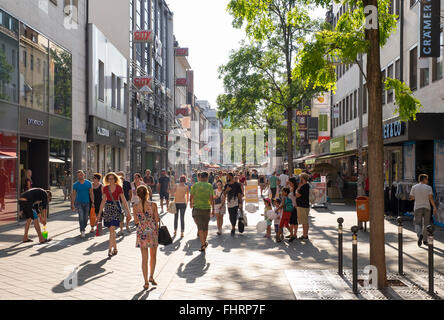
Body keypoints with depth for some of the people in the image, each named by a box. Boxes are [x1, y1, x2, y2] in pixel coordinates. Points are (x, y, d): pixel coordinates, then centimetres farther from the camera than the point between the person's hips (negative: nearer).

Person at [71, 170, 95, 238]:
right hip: (79, 203, -2)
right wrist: (72, 204, -2)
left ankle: (83, 228, 27)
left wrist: (92, 202, 0)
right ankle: (82, 231, -12)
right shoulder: (75, 185, 1)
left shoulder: (88, 183, 2)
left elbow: (91, 193, 5)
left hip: (87, 203, 2)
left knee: (86, 218, 7)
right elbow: (73, 195, 4)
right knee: (81, 217, -14)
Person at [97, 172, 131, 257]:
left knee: (112, 229, -14)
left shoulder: (119, 188, -3)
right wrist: (99, 213, 12)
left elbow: (123, 200, 0)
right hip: (108, 208, 4)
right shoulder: (105, 188, 7)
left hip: (116, 208, -4)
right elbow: (103, 201, 12)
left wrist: (128, 211, -3)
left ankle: (110, 249, -14)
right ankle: (115, 248, 20)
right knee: (111, 230, 8)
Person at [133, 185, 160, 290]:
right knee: (153, 256, 19)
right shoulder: (153, 205, -10)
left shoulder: (135, 207, -6)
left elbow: (136, 221, 1)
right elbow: (157, 220, -6)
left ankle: (146, 282, 9)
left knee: (144, 258, 7)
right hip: (153, 231, -1)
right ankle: (151, 276, 16)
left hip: (142, 232, 1)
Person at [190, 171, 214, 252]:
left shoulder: (195, 185, -2)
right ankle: (204, 243, 29)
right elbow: (211, 198, -9)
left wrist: (191, 204, 23)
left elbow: (192, 196, 3)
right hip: (206, 208, 1)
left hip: (197, 208, -1)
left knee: (200, 227, -1)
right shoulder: (209, 186, -4)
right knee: (205, 227, 16)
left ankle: (203, 244, -13)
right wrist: (213, 209, -4)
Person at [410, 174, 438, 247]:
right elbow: (431, 198, -13)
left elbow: (411, 198, 5)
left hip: (417, 208, 0)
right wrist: (435, 207, -8)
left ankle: (420, 235, -24)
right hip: (427, 207, 0)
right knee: (426, 224, 12)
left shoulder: (414, 187, 0)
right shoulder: (428, 187, -5)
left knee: (417, 224, 5)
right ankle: (425, 240, 18)